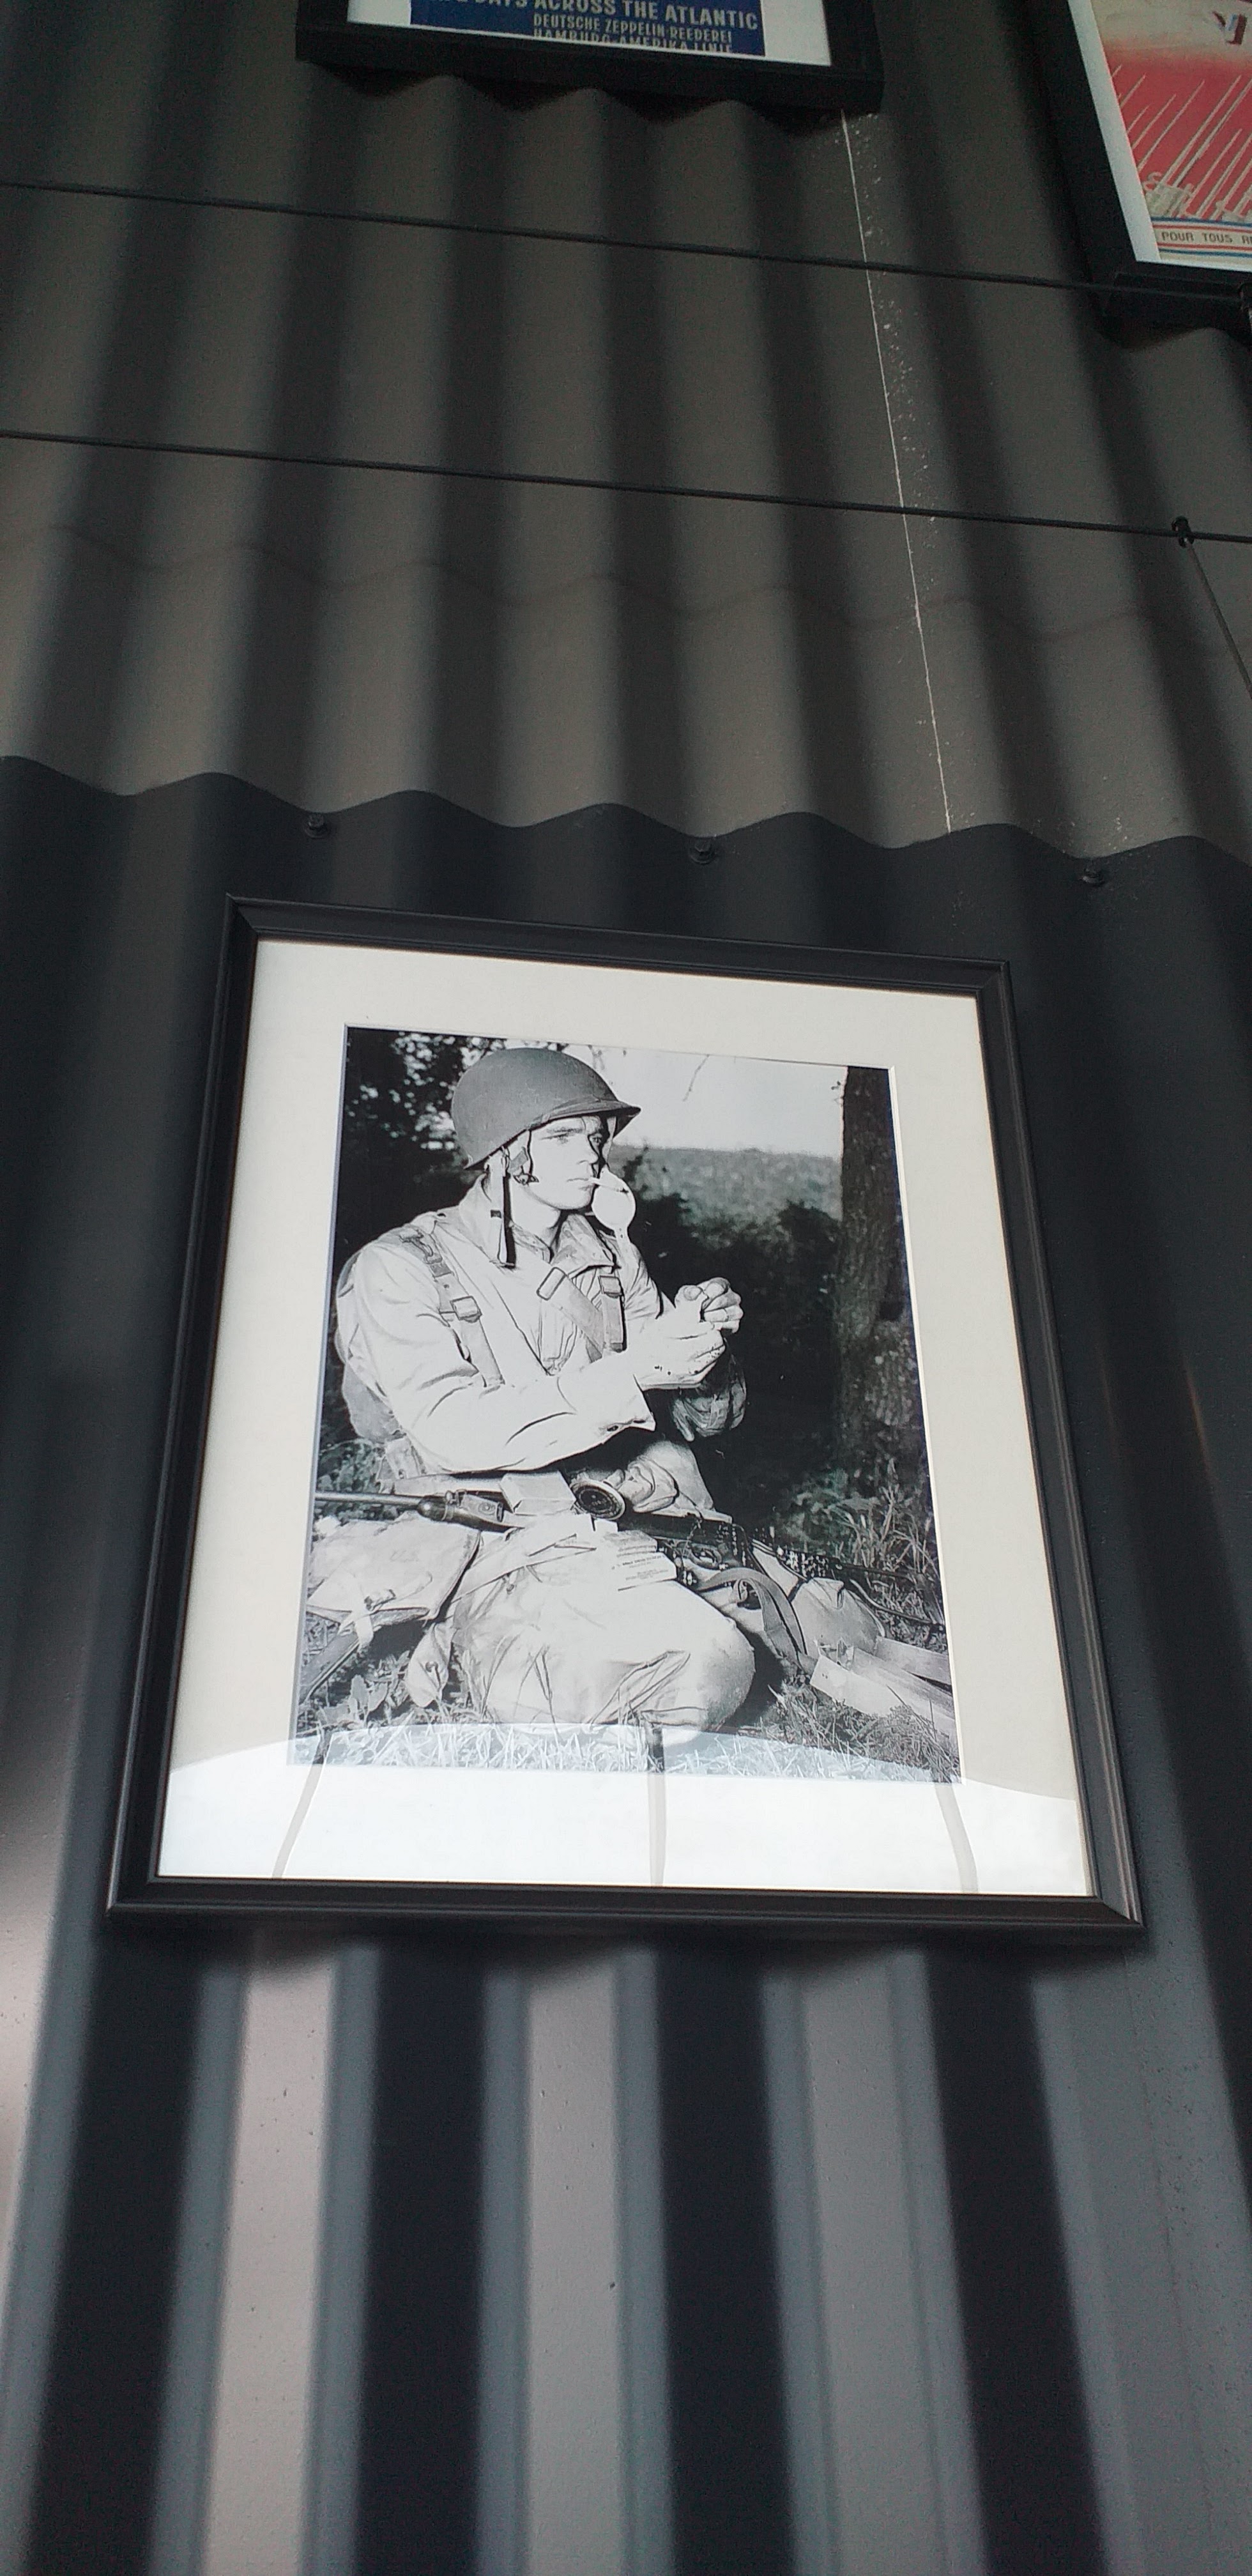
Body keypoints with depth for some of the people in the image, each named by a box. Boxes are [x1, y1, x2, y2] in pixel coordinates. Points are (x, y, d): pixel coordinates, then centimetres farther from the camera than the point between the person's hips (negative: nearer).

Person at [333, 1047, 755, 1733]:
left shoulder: (609, 1255, 15)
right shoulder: (398, 1271, 0)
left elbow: (707, 1414, 18)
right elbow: (455, 1432, -15)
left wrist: (699, 1349, -7)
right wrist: (632, 1371, -21)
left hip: (635, 1541, 5)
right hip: (505, 1565, -4)